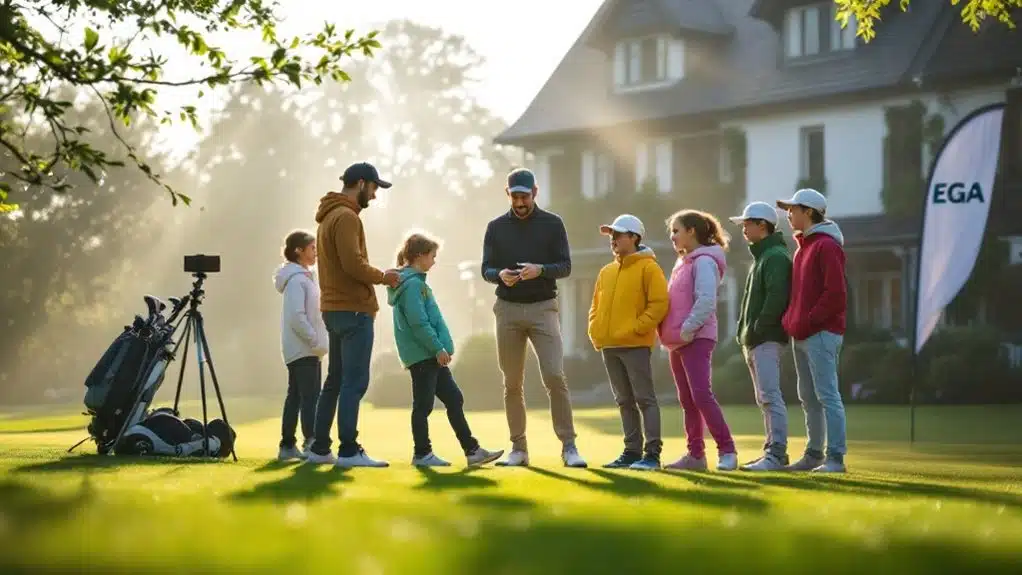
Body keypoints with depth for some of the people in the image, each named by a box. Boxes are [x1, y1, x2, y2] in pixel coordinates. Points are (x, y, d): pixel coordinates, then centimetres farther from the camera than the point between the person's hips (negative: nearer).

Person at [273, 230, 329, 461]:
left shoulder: (305, 277, 18)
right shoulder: (297, 280, -13)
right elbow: (296, 316, -21)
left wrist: (317, 340, 14)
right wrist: (316, 340, -18)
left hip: (302, 349, 10)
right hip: (303, 349, -10)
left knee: (295, 396, 10)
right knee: (310, 396, -13)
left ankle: (287, 446, 13)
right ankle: (311, 444, -18)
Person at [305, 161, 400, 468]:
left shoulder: (329, 216, 19)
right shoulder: (346, 217, -12)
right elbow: (353, 264, -21)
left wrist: (376, 276, 11)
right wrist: (382, 276, -6)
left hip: (335, 309, 10)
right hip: (353, 310, -10)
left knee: (335, 381, 14)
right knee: (355, 382, -9)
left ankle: (319, 448, 17)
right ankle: (348, 451, -9)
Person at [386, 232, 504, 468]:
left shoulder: (415, 282, 17)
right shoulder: (413, 284, -14)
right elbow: (418, 322, -21)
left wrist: (440, 348, 17)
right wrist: (438, 348, -18)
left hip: (431, 355, 10)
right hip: (422, 355, -10)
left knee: (454, 399, 9)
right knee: (423, 404, -1)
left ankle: (472, 450, 10)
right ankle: (422, 454, 7)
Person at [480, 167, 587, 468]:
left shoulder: (552, 224, 3)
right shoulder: (496, 227, 8)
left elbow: (565, 267, -1)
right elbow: (486, 269, 6)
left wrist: (540, 269, -21)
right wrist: (500, 275, -18)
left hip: (543, 308, -2)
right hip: (508, 309, 2)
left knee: (554, 377, -14)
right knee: (512, 384, 6)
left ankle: (568, 447, -10)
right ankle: (518, 448, 14)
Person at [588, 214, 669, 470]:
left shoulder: (648, 267, -5)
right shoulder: (606, 272, 16)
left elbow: (660, 303, -12)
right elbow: (596, 305, 23)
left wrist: (637, 328, -16)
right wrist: (595, 331, 8)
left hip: (635, 345, -7)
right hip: (608, 346, 7)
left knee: (645, 399, -6)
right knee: (624, 401, 11)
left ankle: (652, 453, -7)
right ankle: (632, 451, 15)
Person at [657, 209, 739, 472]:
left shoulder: (704, 261, -9)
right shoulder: (684, 262, 20)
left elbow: (706, 300, -20)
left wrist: (688, 328, -20)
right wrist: (668, 331, 10)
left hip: (696, 339, -10)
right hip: (678, 341, 10)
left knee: (701, 395, -16)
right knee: (687, 400, 9)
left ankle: (727, 450, -12)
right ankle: (695, 454, 13)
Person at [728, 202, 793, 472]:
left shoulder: (776, 256, -10)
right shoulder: (760, 257, 22)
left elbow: (776, 297, -21)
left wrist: (759, 329, -21)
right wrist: (744, 331, 14)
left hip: (766, 338, -11)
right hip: (752, 340, 11)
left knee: (770, 396, -13)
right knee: (764, 398, 12)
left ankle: (776, 454, -15)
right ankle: (773, 451, 16)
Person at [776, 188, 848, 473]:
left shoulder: (827, 246, -10)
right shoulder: (802, 246, 19)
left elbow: (836, 294, -17)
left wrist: (808, 322, -17)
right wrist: (791, 320, 11)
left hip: (822, 333, -10)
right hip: (801, 334, 10)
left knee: (827, 395, -10)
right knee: (808, 398, 12)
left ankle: (835, 458, -10)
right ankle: (813, 454, 19)